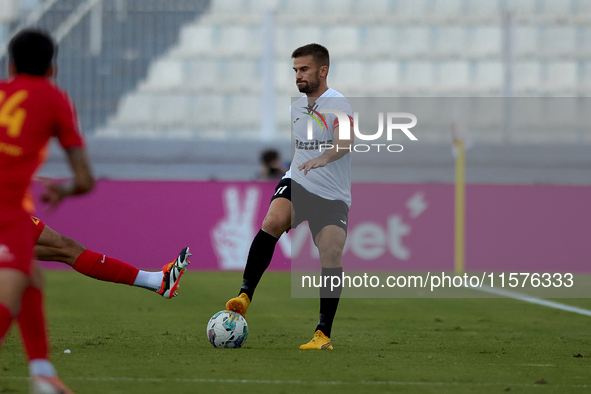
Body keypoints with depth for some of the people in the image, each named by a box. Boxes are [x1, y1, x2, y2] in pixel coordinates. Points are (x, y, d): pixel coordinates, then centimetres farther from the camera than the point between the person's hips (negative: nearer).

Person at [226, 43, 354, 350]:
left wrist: (323, 158, -48)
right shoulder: (296, 108, 12)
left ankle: (323, 334, -8)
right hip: (296, 185, 4)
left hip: (333, 197, -4)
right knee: (272, 221, -28)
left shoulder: (338, 105, -10)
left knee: (332, 255, -18)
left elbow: (345, 142, -31)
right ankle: (245, 296, -29)